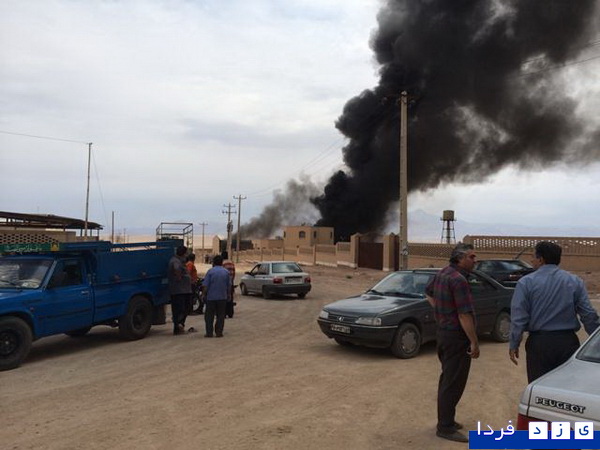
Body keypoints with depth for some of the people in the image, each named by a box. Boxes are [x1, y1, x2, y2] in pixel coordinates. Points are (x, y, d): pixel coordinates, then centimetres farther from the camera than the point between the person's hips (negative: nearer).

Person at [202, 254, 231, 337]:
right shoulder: (226, 272, 4)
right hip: (222, 297, 2)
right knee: (220, 316, 8)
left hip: (211, 297, -2)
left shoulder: (210, 271, -6)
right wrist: (228, 296, 18)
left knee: (209, 316, 6)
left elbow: (205, 285, -8)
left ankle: (209, 332, 5)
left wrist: (204, 295, 1)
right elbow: (229, 286, 8)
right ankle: (219, 332, 7)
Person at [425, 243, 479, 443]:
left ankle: (445, 419, 31)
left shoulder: (441, 274, 8)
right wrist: (474, 343, -19)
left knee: (447, 378, 19)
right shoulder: (459, 280, -21)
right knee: (453, 383, -1)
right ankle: (446, 427, 6)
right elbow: (465, 315, -24)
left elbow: (429, 293, 25)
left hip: (443, 331, 10)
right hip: (456, 336, -10)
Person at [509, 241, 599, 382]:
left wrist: (514, 345, -3)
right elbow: (588, 314, 2)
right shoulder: (575, 282, 4)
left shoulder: (526, 282, -5)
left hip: (539, 343, -3)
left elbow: (519, 317, -8)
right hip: (568, 343, 3)